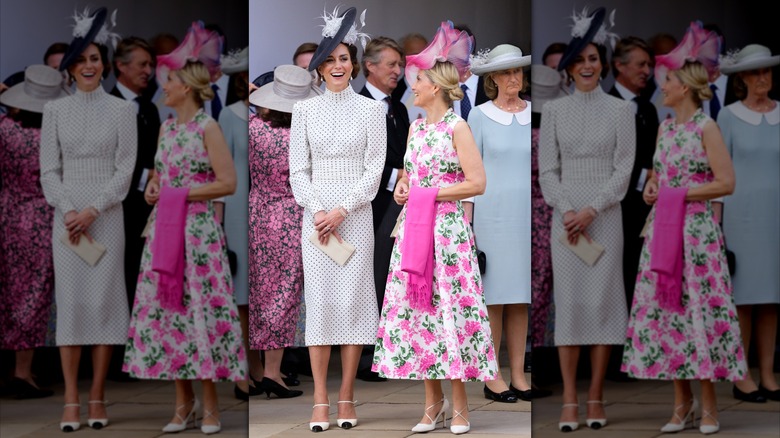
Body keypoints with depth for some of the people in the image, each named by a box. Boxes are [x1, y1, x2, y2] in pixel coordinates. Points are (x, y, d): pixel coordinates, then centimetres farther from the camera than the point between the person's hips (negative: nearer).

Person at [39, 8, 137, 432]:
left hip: (107, 216, -1)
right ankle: (71, 401, 1)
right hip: (67, 216, 1)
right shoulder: (55, 110, 5)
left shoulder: (122, 110, 1)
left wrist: (92, 211, -12)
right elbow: (49, 170, 3)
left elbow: (125, 170, -2)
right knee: (70, 300, -1)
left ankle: (97, 396, 6)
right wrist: (68, 211, -10)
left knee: (104, 299, -1)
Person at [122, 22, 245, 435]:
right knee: (165, 307, 5)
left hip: (197, 230, -7)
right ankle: (183, 400, 13)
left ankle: (210, 403, 5)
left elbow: (227, 183, -12)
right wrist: (153, 188, 4)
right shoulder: (166, 127, 11)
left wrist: (183, 193, -13)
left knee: (199, 308, -5)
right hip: (164, 228, 7)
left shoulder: (208, 128, -8)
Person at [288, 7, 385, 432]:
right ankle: (320, 400, 0)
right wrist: (317, 211, -9)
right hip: (316, 215, 1)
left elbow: (375, 169, -1)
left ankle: (347, 396, 5)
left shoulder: (371, 109, 3)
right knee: (319, 300, -2)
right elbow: (298, 171, 5)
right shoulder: (305, 109, 6)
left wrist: (342, 210, -10)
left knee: (353, 298, -1)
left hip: (356, 214, -1)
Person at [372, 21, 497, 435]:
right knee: (413, 306, 4)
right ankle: (433, 399, 13)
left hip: (446, 228, -7)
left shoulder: (457, 128, -7)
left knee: (449, 307, -5)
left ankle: (459, 403, 3)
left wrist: (431, 193, -13)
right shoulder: (415, 127, 13)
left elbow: (476, 183, -12)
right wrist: (402, 188, 6)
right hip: (412, 227, 7)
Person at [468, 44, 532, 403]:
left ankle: (518, 376, 13)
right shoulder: (479, 115, -2)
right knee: (493, 295, -1)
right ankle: (492, 378, 7)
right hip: (492, 213, -4)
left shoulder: (534, 113, 8)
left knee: (521, 296, 6)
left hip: (527, 214, 4)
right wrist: (467, 224, -6)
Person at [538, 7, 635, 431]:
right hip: (565, 215, 1)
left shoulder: (620, 110, 2)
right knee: (568, 299, -1)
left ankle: (596, 396, 6)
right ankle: (569, 400, 1)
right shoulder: (554, 110, 5)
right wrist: (567, 211, -10)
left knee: (602, 299, -1)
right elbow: (547, 170, 3)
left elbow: (624, 170, -2)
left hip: (605, 216, -1)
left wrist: (591, 211, -12)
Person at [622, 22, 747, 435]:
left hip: (696, 229, -7)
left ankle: (708, 404, 4)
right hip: (662, 228, 7)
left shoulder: (706, 127, -8)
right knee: (663, 308, 5)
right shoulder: (664, 127, 12)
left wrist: (681, 193, -13)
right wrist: (651, 188, 4)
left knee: (698, 309, -5)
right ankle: (682, 400, 14)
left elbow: (726, 183, -12)